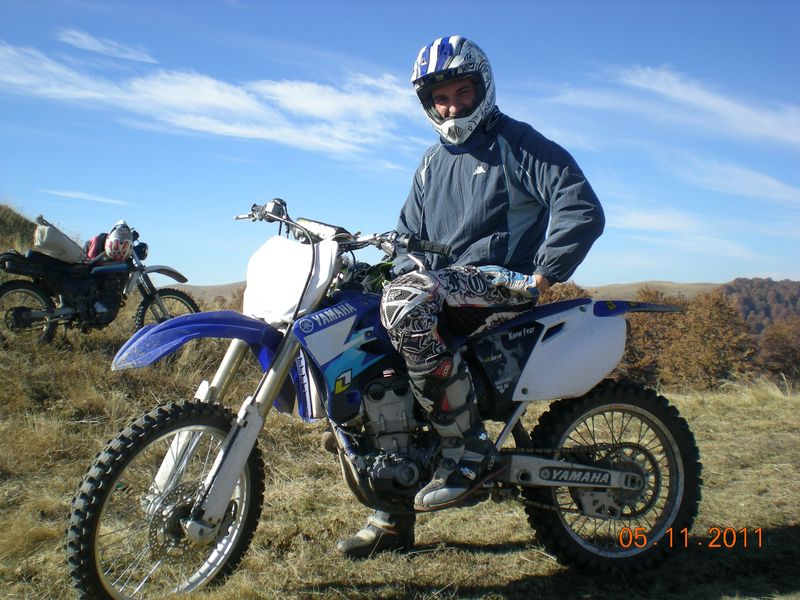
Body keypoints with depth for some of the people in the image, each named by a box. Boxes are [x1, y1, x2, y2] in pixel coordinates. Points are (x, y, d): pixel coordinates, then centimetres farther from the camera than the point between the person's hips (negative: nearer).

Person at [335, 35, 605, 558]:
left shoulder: (518, 143, -1)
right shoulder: (433, 162, 22)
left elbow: (583, 210, -11)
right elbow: (410, 232, 24)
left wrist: (541, 276, -16)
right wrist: (388, 270, 3)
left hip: (500, 280, -8)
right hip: (445, 287, 8)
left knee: (405, 302, -34)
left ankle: (470, 451, -25)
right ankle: (393, 518, 11)